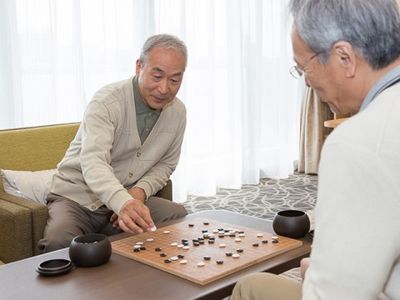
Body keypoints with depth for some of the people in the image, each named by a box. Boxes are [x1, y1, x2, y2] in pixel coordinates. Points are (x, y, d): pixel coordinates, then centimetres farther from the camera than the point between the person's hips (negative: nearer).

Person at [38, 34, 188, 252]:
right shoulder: (107, 102, -20)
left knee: (180, 216, -20)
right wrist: (123, 202, -55)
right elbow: (92, 162, -35)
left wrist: (141, 190, -11)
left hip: (129, 199, 5)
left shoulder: (178, 112, 0)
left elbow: (166, 163, 11)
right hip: (77, 198, -4)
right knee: (59, 241, -34)